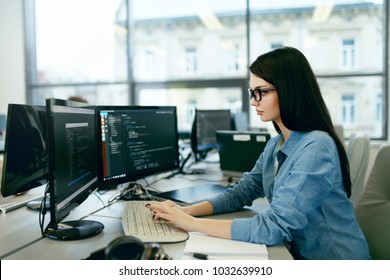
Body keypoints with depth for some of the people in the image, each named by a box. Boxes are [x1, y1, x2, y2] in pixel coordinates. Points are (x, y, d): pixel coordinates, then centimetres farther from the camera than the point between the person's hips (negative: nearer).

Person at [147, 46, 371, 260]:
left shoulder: (316, 148, -23)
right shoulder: (276, 145, 3)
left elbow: (275, 227, -28)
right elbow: (244, 191, 6)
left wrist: (192, 224, -25)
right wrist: (188, 211, -9)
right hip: (299, 254, 6)